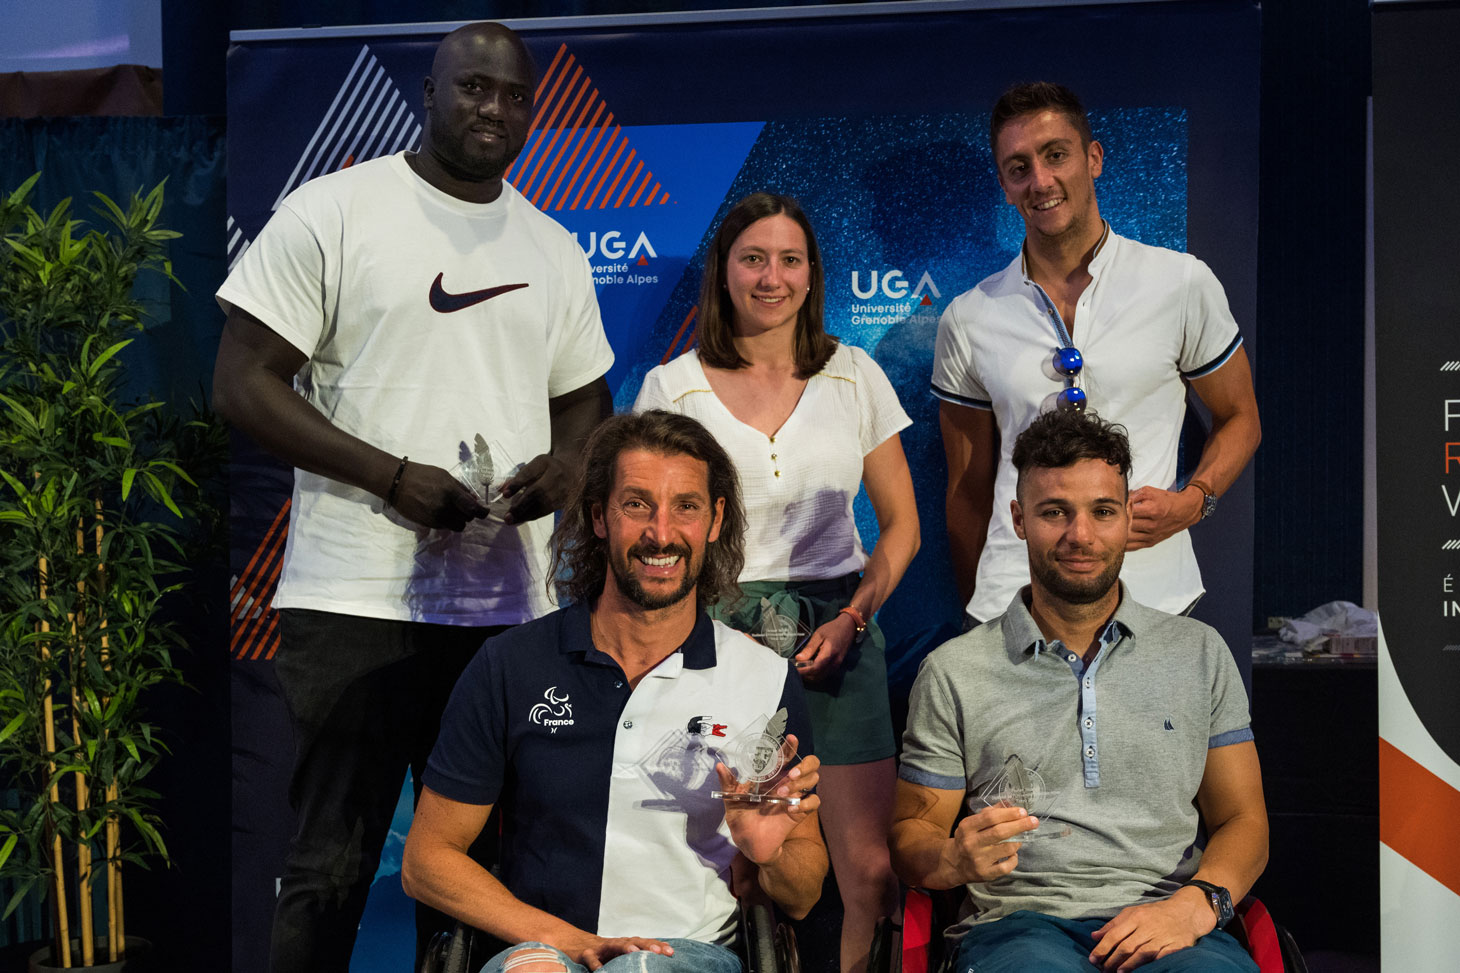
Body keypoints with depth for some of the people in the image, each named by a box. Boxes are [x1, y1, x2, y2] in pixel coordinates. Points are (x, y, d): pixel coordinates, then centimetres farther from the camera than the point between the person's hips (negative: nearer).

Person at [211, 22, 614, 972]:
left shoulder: (556, 251, 14)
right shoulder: (331, 213, -2)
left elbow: (584, 397, 22)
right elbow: (244, 383, -6)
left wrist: (567, 461, -2)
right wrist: (393, 478, -16)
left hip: (510, 604, 5)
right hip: (356, 603, -4)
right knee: (331, 865, 2)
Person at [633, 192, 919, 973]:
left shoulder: (855, 376, 7)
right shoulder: (672, 387, 4)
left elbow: (900, 524, 11)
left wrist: (851, 619, -3)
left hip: (835, 628, 1)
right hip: (717, 632, -1)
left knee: (872, 872, -6)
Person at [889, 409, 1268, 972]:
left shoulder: (1199, 654, 14)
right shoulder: (953, 672, 8)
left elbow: (1242, 820, 14)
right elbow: (910, 836, 11)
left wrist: (1195, 904, -8)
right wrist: (956, 858, -14)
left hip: (1164, 925, 2)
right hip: (1018, 920, -2)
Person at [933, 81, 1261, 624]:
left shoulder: (1182, 284, 1)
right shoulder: (967, 321, 5)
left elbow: (1239, 420, 11)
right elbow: (967, 491, 11)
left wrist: (1193, 499, -7)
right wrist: (975, 611, 8)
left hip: (1151, 595, -1)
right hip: (1012, 596, 1)